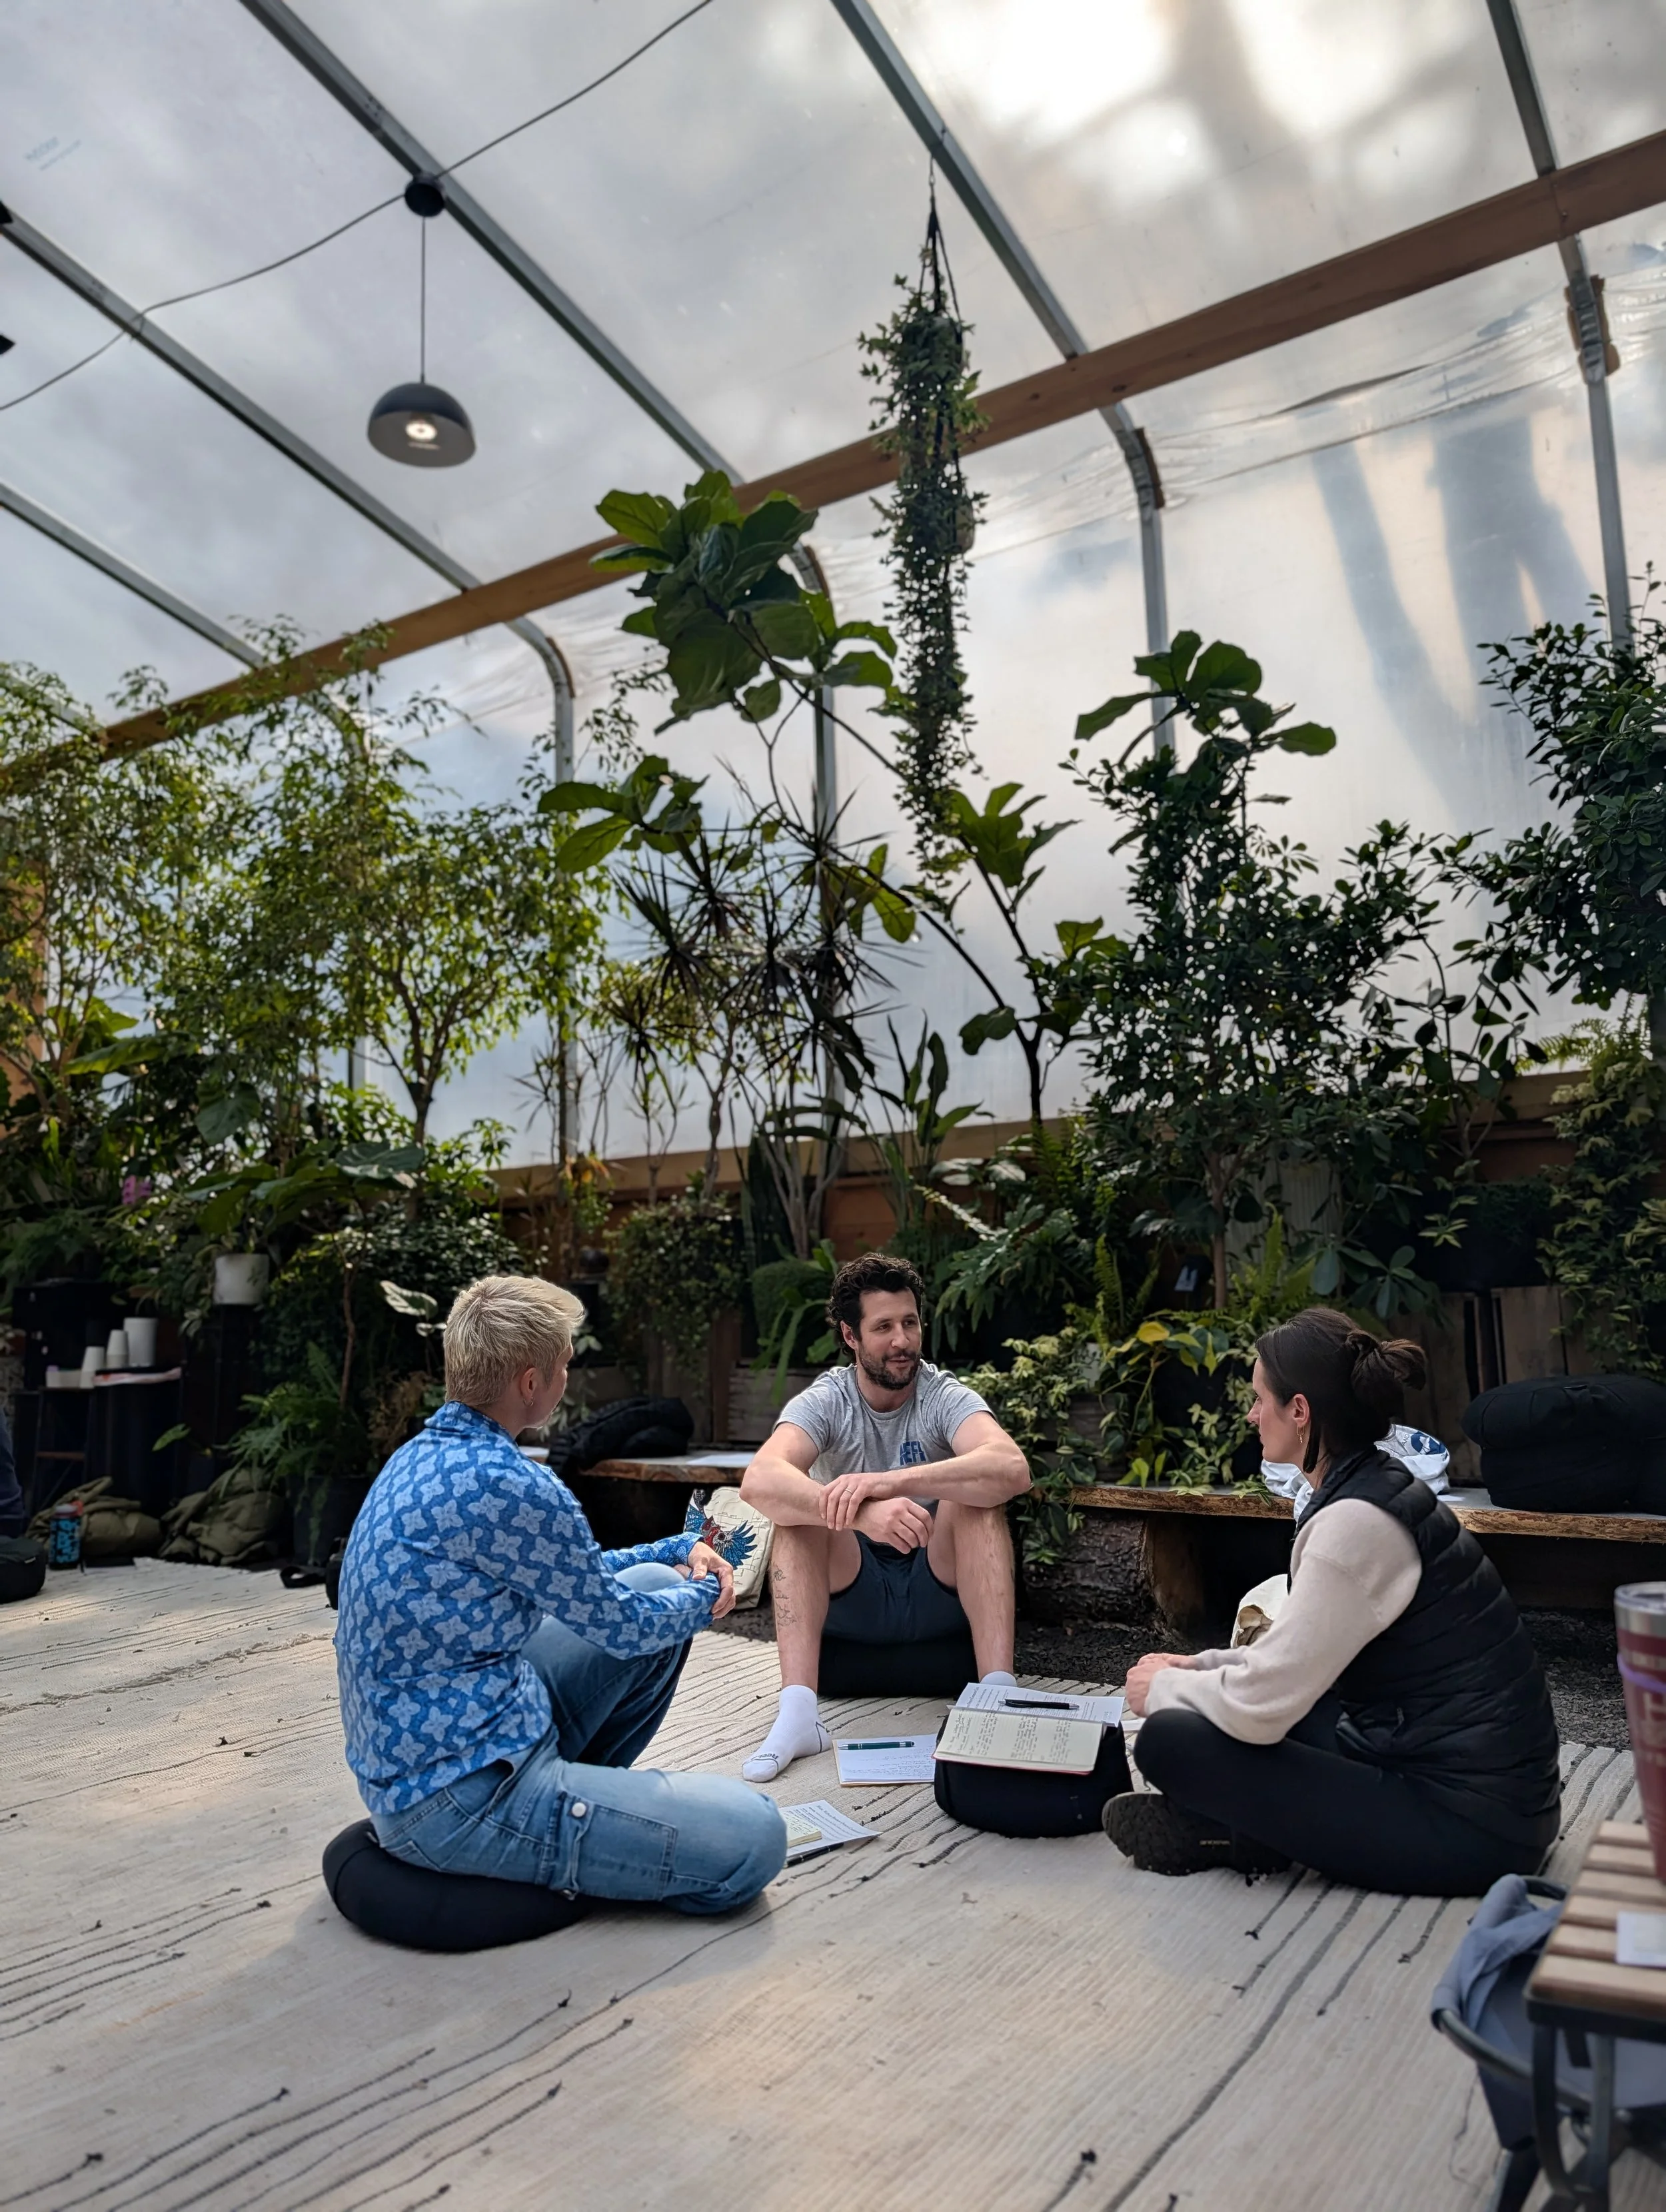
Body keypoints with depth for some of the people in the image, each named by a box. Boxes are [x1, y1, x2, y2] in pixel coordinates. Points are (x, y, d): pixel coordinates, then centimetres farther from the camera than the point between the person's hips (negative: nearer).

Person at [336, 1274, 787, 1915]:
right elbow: (623, 1626, -10)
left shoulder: (427, 1454, 6)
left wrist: (680, 1551, 17)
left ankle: (578, 1790, 21)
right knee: (753, 1839, -15)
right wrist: (706, 1597, 9)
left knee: (657, 1583, 14)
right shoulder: (505, 1485, -26)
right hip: (460, 1799, -10)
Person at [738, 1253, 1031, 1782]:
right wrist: (861, 1512, -49)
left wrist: (888, 1482, -45)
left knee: (976, 1499, -26)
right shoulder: (824, 1401, -9)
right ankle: (797, 1713, -32)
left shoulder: (945, 1396, -10)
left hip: (940, 1593, 0)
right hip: (850, 1596, 1)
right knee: (798, 1506, -26)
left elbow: (1013, 1469, -33)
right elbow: (759, 1481, -31)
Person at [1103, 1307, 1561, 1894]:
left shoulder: (1357, 1522, -22)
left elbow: (1260, 1705, -22)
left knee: (1169, 1741, -14)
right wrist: (1200, 1668, 11)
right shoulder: (1378, 1490, 7)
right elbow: (1299, 1654, 19)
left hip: (1468, 1825, -10)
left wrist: (1165, 1688, -4)